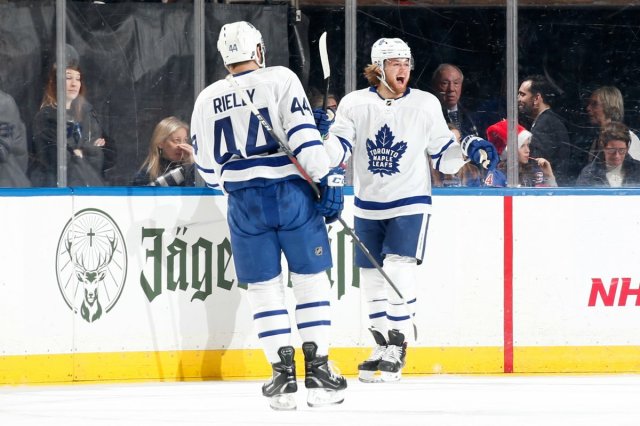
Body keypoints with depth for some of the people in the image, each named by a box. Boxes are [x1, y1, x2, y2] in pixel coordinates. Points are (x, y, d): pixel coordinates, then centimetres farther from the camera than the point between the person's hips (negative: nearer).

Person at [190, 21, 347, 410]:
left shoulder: (208, 100, 9)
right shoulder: (281, 79, -2)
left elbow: (208, 166, 16)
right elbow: (303, 134, -12)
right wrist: (329, 178, -9)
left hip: (245, 202, 2)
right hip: (292, 193, -2)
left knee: (264, 288, 9)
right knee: (311, 279, 6)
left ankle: (284, 375, 3)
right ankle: (319, 371, 3)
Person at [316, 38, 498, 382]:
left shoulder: (426, 105, -1)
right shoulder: (355, 104, -1)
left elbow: (442, 157, 3)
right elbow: (339, 144, -7)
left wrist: (468, 150, -14)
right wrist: (326, 139, -27)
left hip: (409, 203, -3)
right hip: (368, 205, 3)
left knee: (397, 274, -16)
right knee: (372, 279, 9)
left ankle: (397, 348, -8)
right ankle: (384, 347, 24)